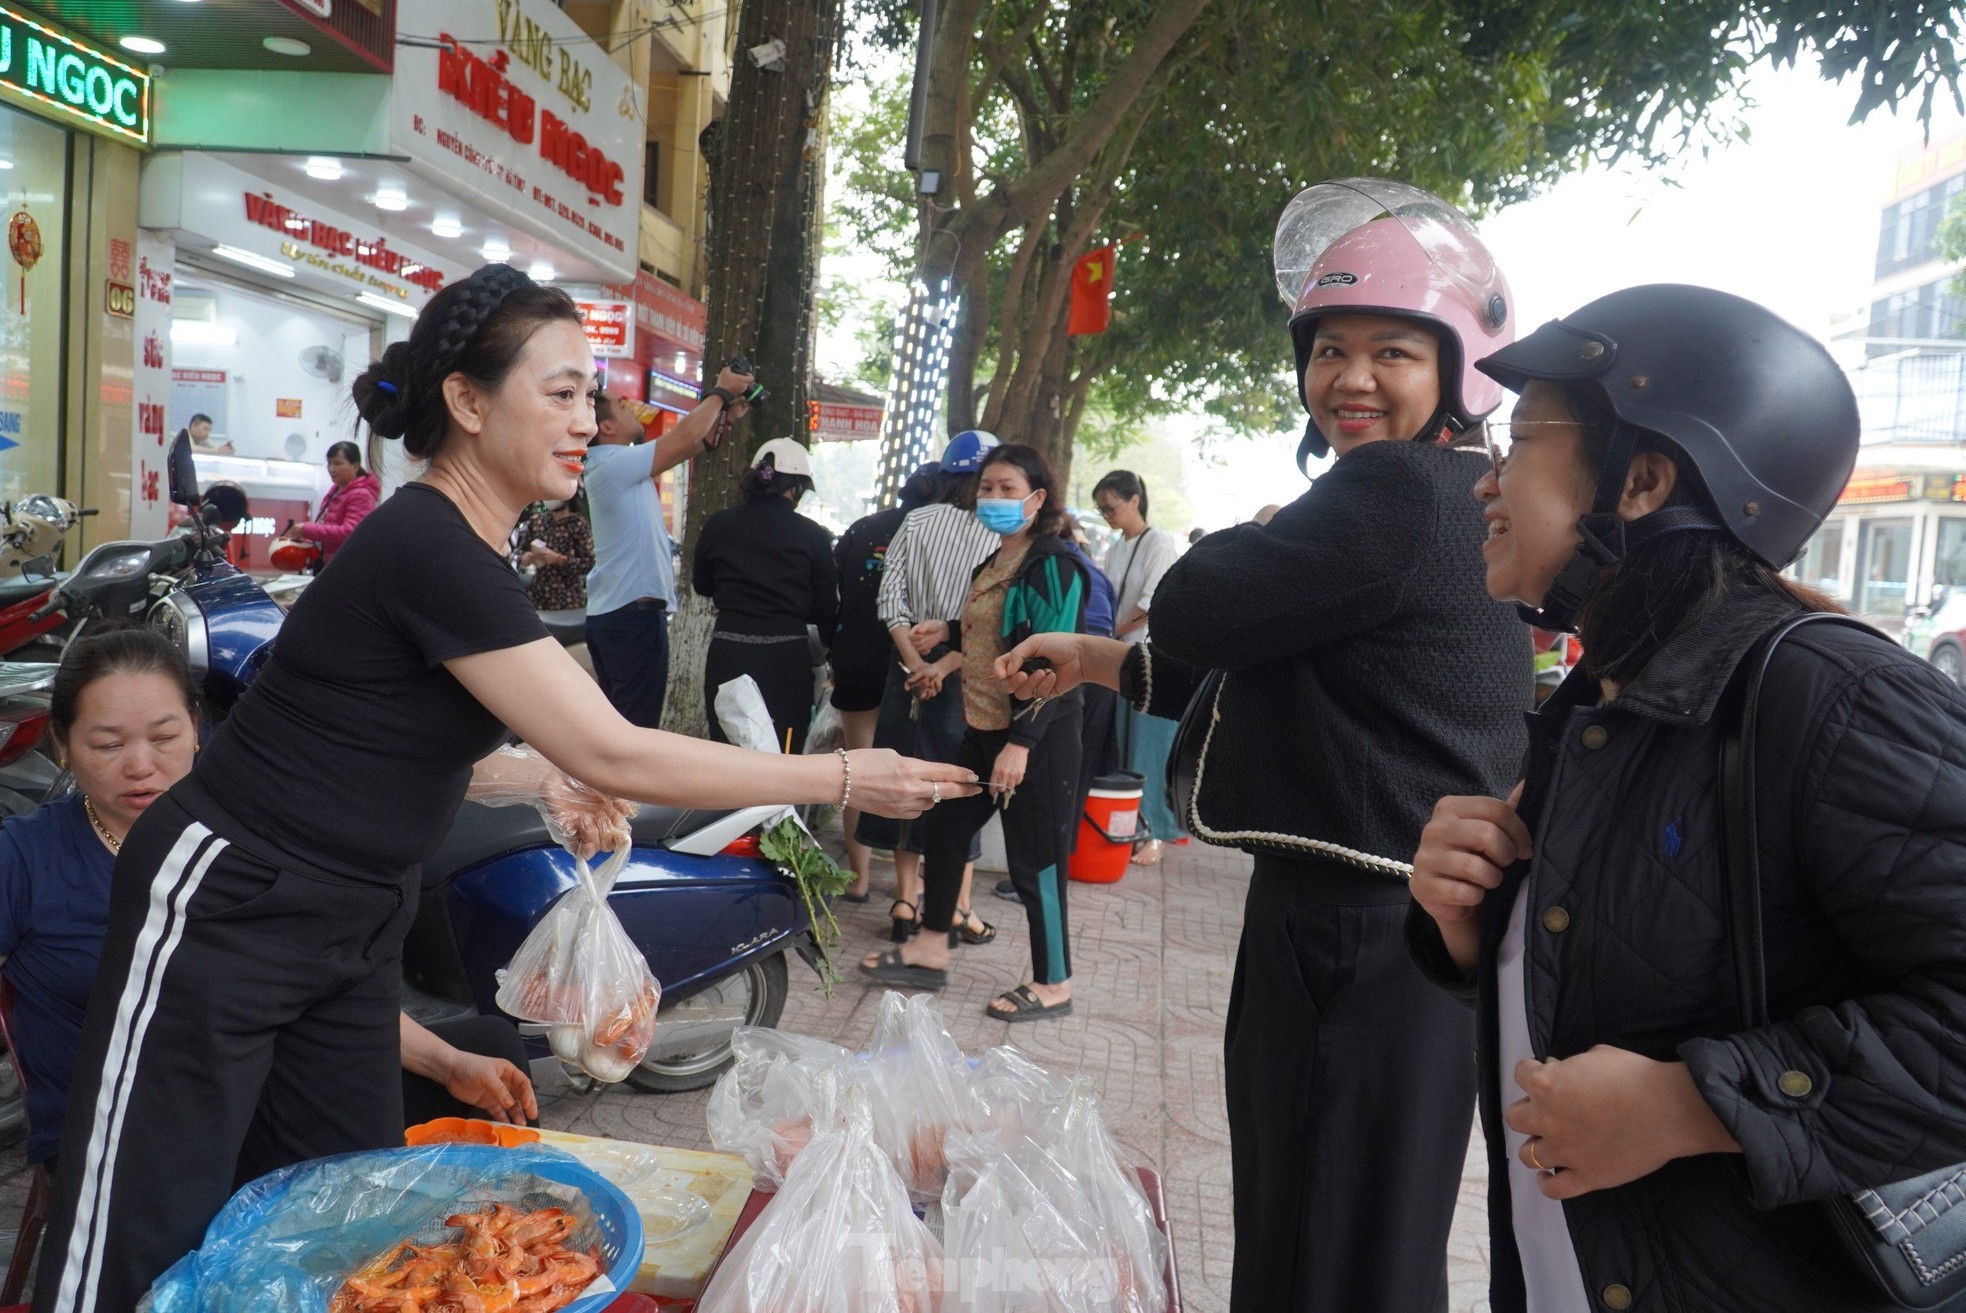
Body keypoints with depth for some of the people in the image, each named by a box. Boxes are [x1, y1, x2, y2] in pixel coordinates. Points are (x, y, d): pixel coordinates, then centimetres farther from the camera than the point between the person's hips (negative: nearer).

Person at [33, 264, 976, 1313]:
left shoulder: (461, 547, 3)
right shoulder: (426, 545, -25)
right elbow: (616, 755, -27)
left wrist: (542, 783, -3)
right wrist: (842, 778, -22)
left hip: (351, 919, 9)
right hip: (224, 912, -9)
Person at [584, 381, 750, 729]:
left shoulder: (619, 464, 14)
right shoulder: (612, 464, -14)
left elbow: (687, 446, 20)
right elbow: (685, 437, -16)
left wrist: (724, 415, 11)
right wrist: (721, 392, -3)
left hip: (613, 612, 10)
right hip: (633, 612, -10)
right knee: (638, 727, -7)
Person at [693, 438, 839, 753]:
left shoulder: (719, 525, 0)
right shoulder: (812, 536, -6)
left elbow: (702, 586, 16)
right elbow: (826, 607, 3)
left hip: (728, 655, 2)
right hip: (785, 657, -2)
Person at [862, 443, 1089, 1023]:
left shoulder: (1053, 565, -15)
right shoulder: (996, 563, 13)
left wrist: (1021, 742, -25)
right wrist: (950, 632, 8)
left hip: (1035, 735, -9)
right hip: (983, 727, 9)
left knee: (1033, 859, 0)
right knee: (943, 828, 14)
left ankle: (1054, 985, 16)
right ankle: (930, 951, 30)